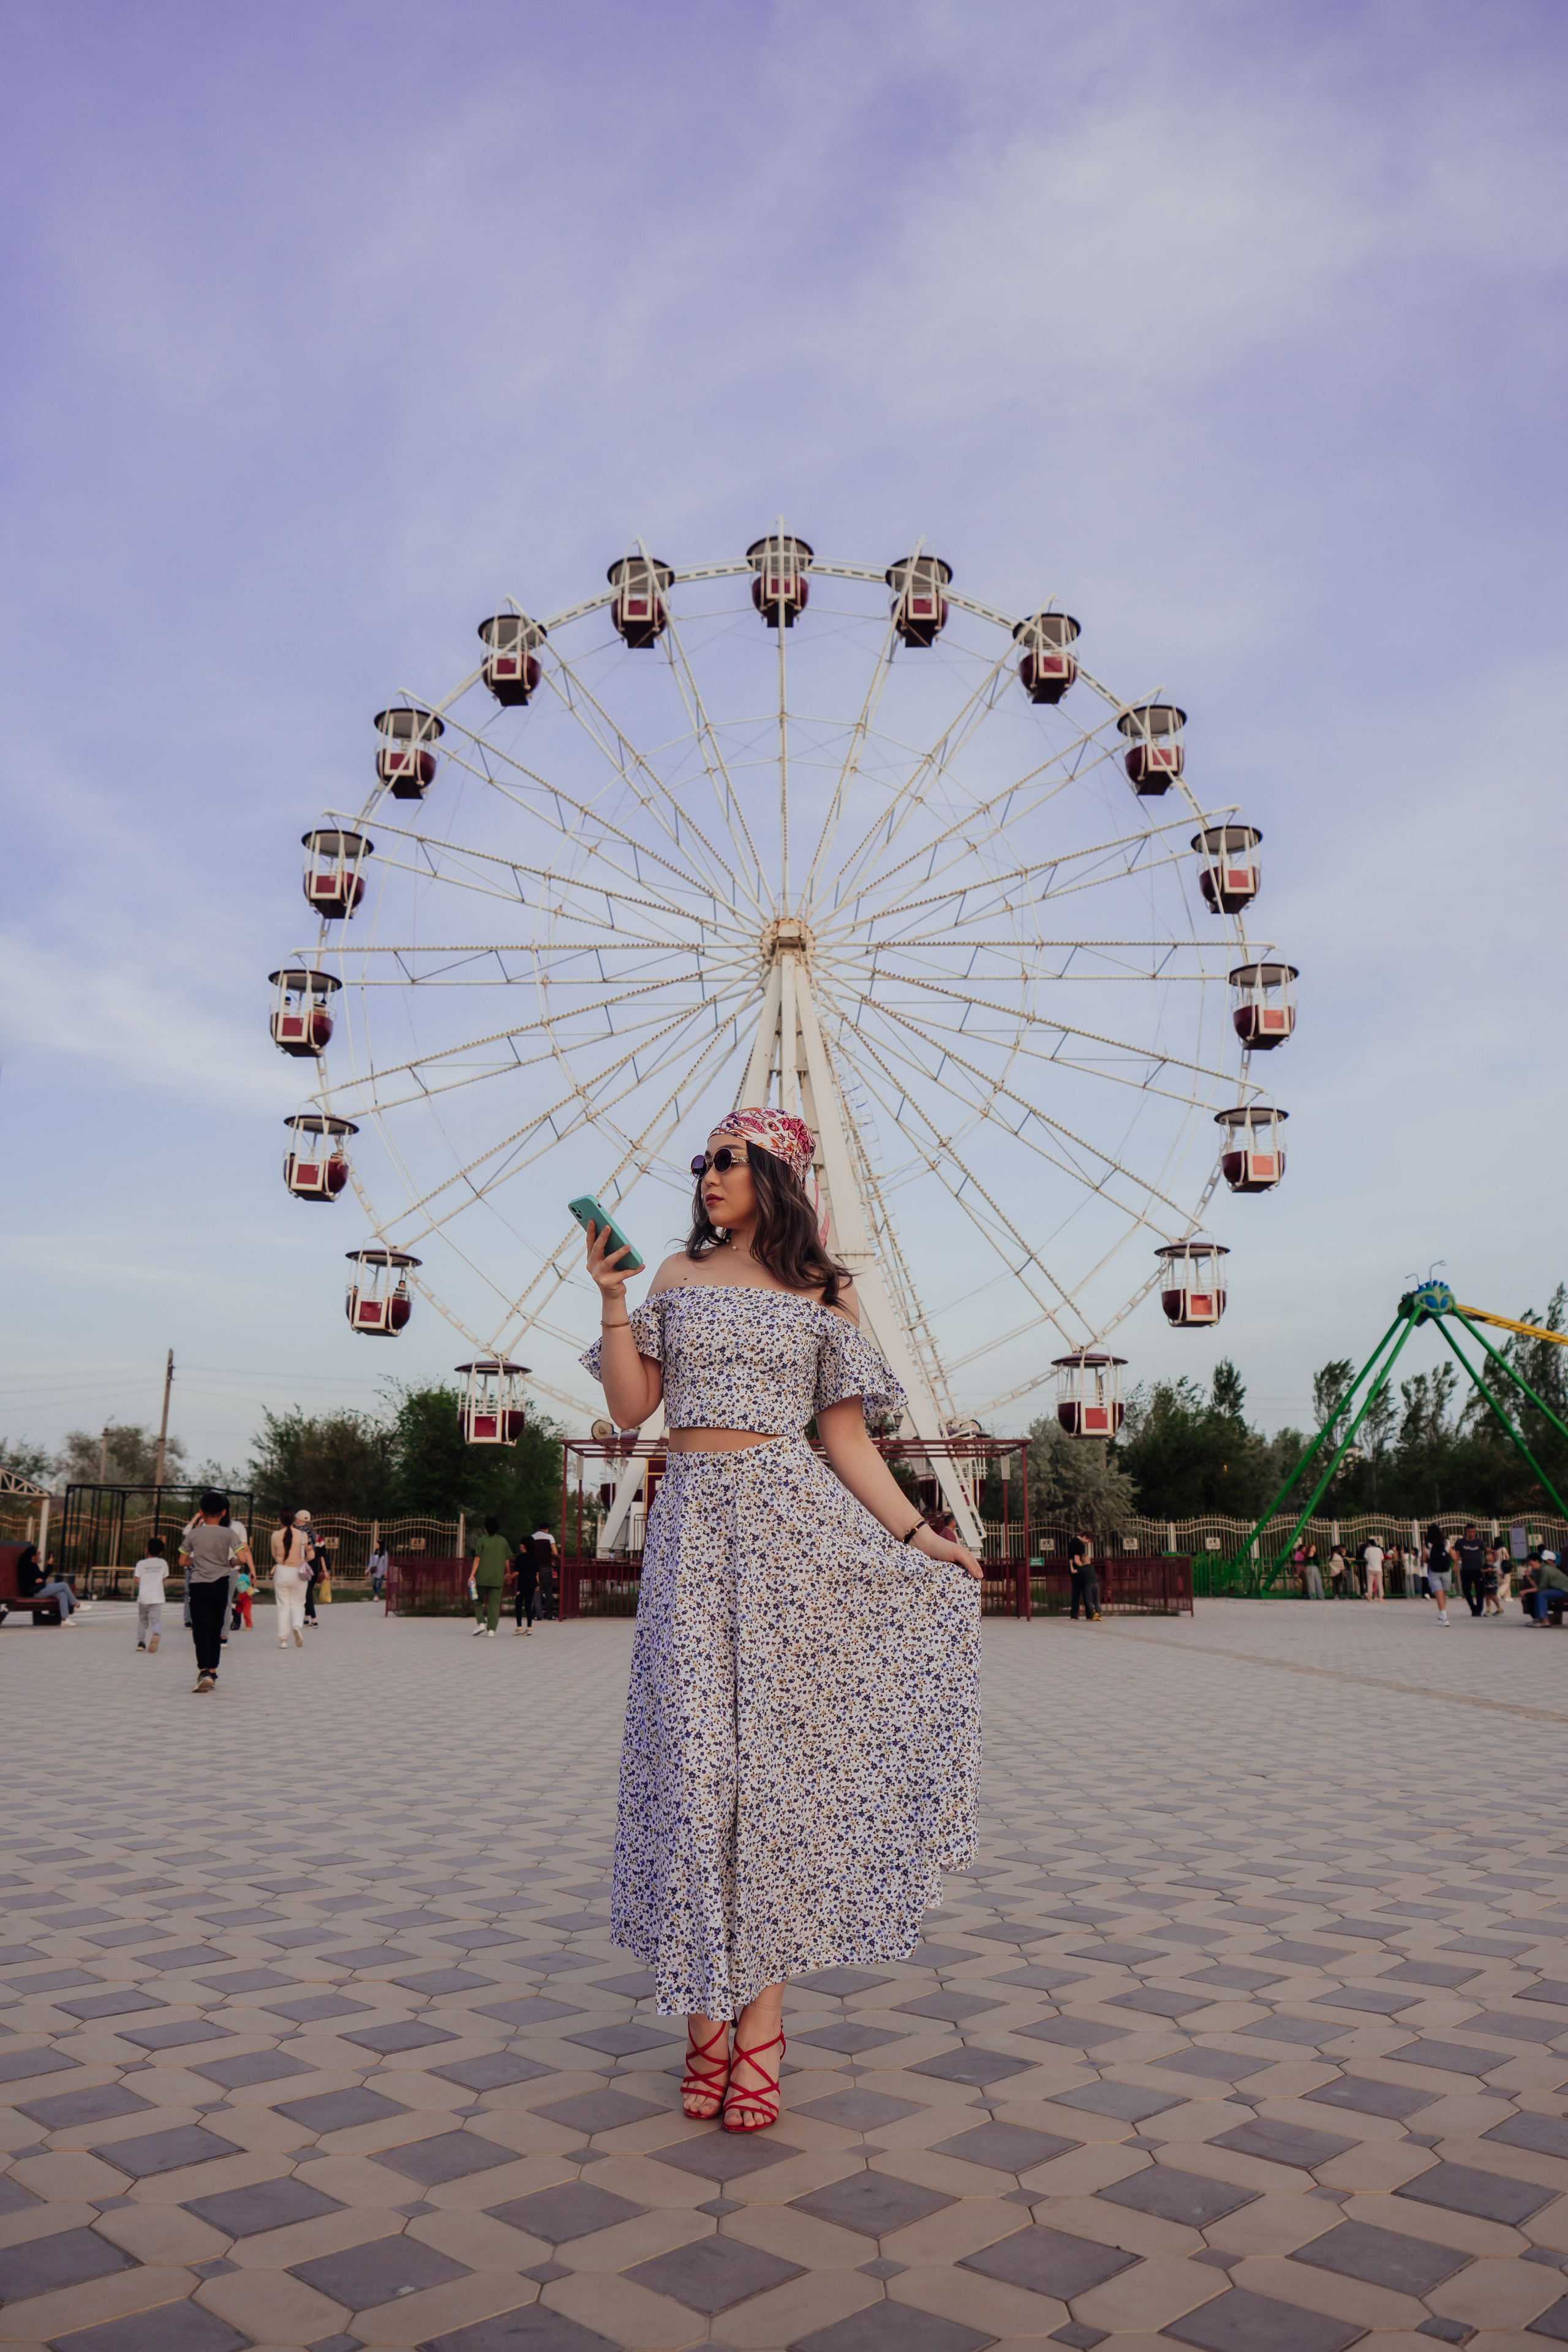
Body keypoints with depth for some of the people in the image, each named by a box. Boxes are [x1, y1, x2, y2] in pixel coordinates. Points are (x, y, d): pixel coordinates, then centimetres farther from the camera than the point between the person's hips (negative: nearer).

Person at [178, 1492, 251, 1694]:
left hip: (198, 1585, -1)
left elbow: (183, 1562, 6)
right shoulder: (230, 1534, -3)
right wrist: (231, 1562, 8)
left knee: (201, 1630, -5)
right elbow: (243, 1559, -14)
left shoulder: (193, 1534, 0)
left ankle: (204, 1671, -20)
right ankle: (212, 1671, 20)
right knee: (216, 1630, 13)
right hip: (220, 1585, 1)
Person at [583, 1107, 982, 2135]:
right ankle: (707, 2020, 9)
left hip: (793, 1520, -1)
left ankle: (762, 2017, 9)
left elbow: (846, 1437, 6)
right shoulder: (678, 1275, 13)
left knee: (779, 1744, -2)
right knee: (696, 1749, -1)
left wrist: (920, 1535, -1)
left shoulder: (825, 1292, 8)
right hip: (696, 1521, 2)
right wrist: (612, 1299, -3)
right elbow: (630, 1408, 7)